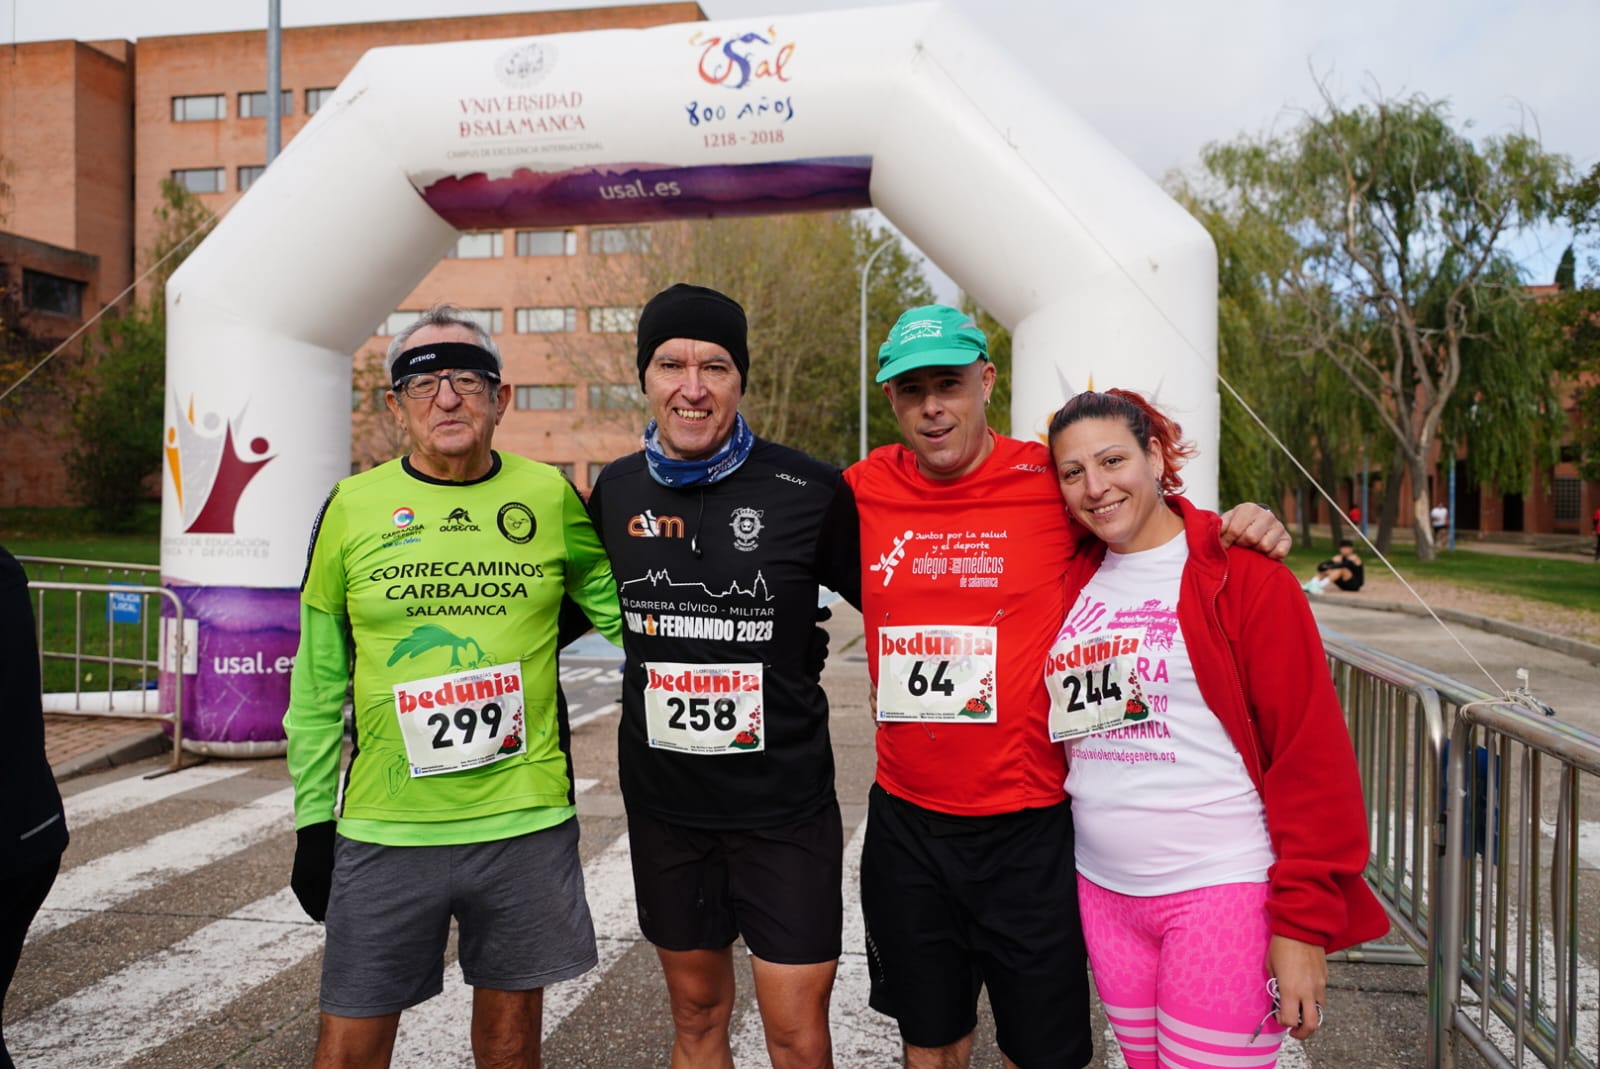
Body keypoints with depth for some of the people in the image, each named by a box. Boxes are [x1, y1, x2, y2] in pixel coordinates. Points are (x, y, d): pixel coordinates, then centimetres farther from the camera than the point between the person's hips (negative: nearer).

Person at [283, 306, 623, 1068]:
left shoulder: (550, 497, 0)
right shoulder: (352, 507, 1)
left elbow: (619, 611, 11)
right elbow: (318, 686, 6)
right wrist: (314, 820, 6)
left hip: (526, 818, 0)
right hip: (384, 826, 0)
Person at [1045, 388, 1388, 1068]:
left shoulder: (1243, 572, -9)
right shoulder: (1071, 578, 6)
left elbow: (1312, 752, -11)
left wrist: (1304, 921, -12)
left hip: (1223, 892, -5)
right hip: (1103, 890, 5)